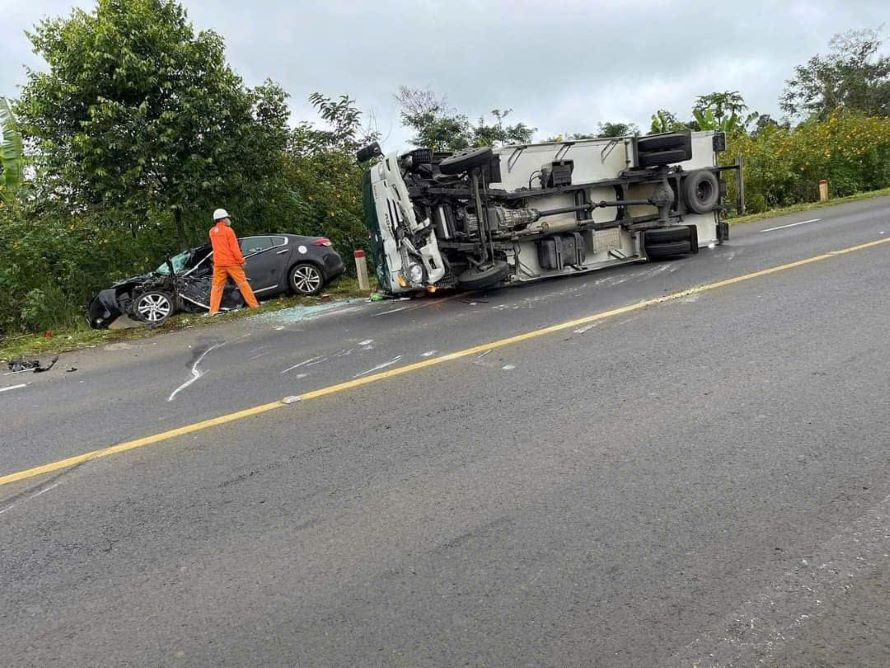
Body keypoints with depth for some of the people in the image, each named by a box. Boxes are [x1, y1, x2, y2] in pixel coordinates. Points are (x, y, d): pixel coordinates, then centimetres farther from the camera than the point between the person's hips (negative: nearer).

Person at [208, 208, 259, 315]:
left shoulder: (212, 231, 8)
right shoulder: (228, 230, -9)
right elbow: (234, 248, -12)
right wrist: (241, 260, -7)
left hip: (218, 263, 4)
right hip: (232, 262, -4)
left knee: (217, 286, 5)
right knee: (242, 282, 2)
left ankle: (213, 310, 0)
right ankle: (254, 305, 3)